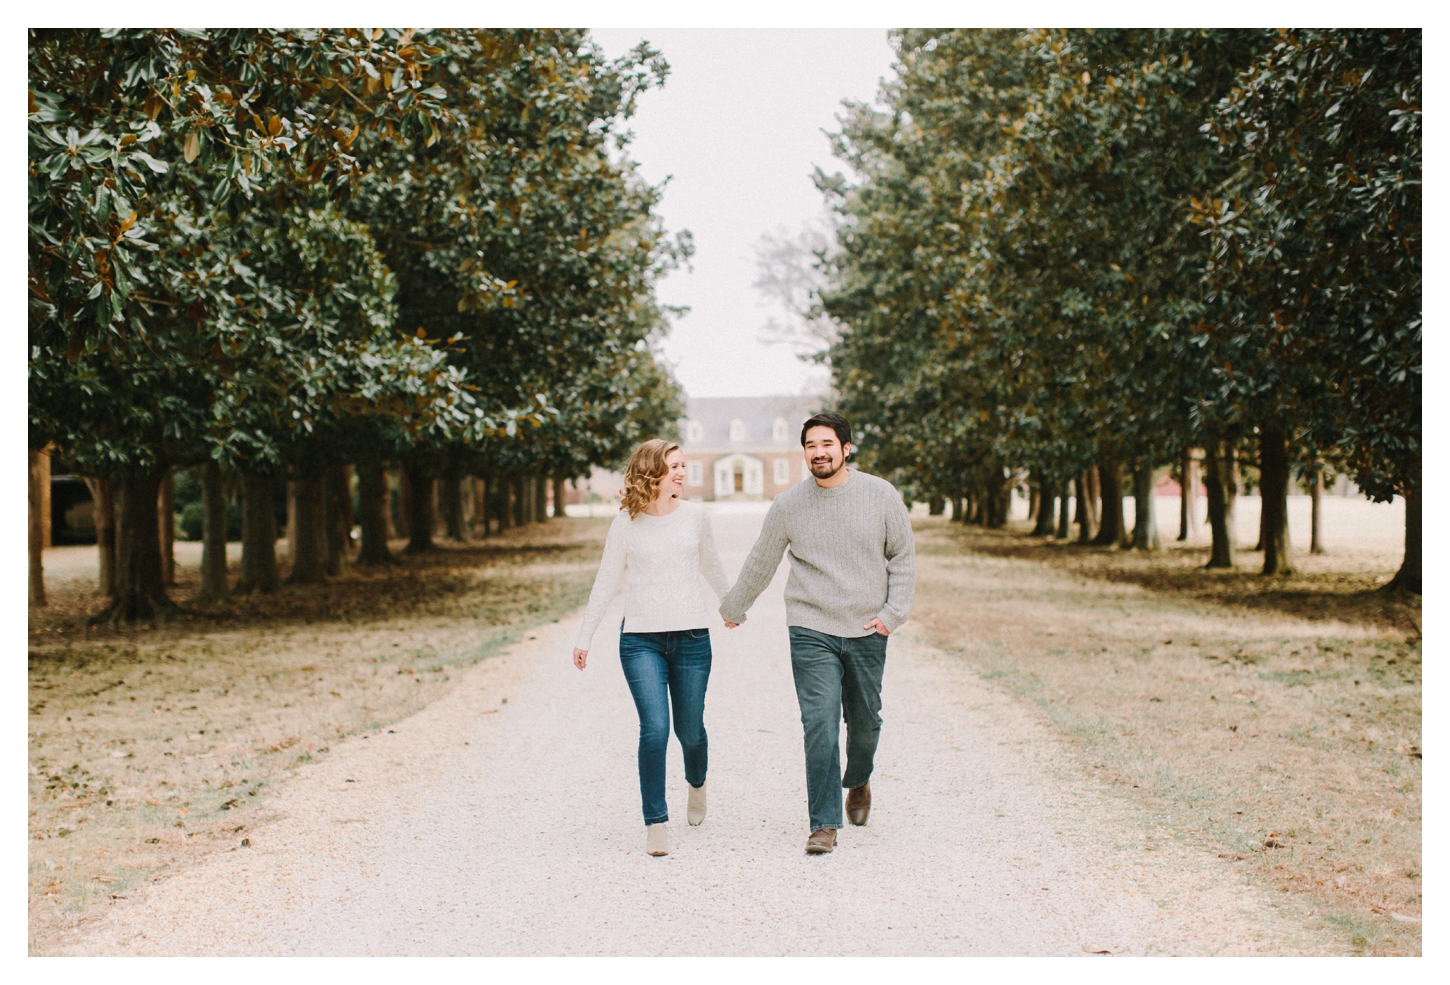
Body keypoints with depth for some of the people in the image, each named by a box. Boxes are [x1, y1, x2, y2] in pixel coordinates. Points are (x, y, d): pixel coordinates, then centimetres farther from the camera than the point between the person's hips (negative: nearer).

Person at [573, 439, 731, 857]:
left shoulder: (695, 516, 3)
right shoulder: (626, 523, -2)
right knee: (654, 728, -14)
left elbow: (710, 566, 21)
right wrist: (584, 637, 6)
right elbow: (606, 582, 6)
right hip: (641, 638, -2)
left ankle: (697, 784, 42)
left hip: (692, 637, 2)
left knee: (689, 730, 8)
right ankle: (655, 823, -2)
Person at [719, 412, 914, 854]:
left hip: (867, 632, 1)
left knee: (865, 722, 14)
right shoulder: (788, 504, -1)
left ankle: (858, 781, 45)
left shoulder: (880, 495, -2)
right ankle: (824, 824, -2)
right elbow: (760, 563, 13)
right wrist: (733, 608, 23)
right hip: (811, 632, -1)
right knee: (820, 725, -10)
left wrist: (893, 612, -3)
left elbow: (903, 557, 6)